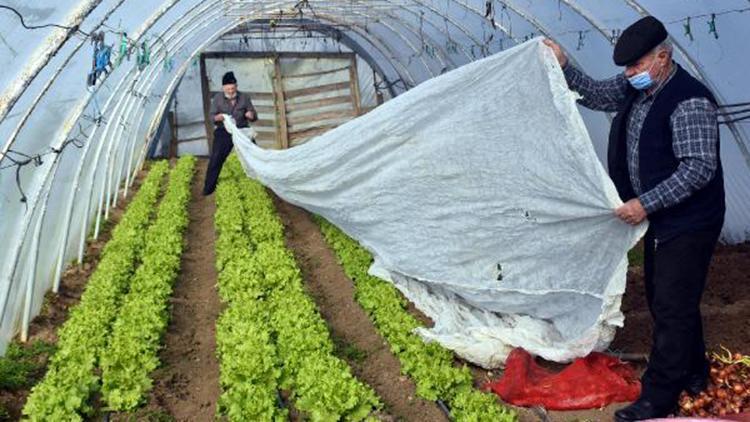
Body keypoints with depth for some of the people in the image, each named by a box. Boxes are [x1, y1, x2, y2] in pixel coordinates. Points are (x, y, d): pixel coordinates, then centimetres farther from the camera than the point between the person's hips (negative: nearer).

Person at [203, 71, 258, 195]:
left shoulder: (244, 97, -1)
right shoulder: (217, 98, -3)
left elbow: (254, 116, 2)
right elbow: (211, 115, -2)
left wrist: (251, 115, -23)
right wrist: (217, 118, -27)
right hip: (224, 132, -1)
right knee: (215, 159, -9)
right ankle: (209, 187, -1)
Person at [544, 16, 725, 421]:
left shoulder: (689, 100, -23)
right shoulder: (635, 87, 3)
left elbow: (699, 168, -27)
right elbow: (596, 94, 20)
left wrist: (645, 203, -27)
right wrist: (564, 67, 8)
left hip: (687, 224, -9)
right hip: (659, 220, 9)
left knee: (672, 308, -3)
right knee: (663, 300, 19)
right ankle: (692, 373, 38)